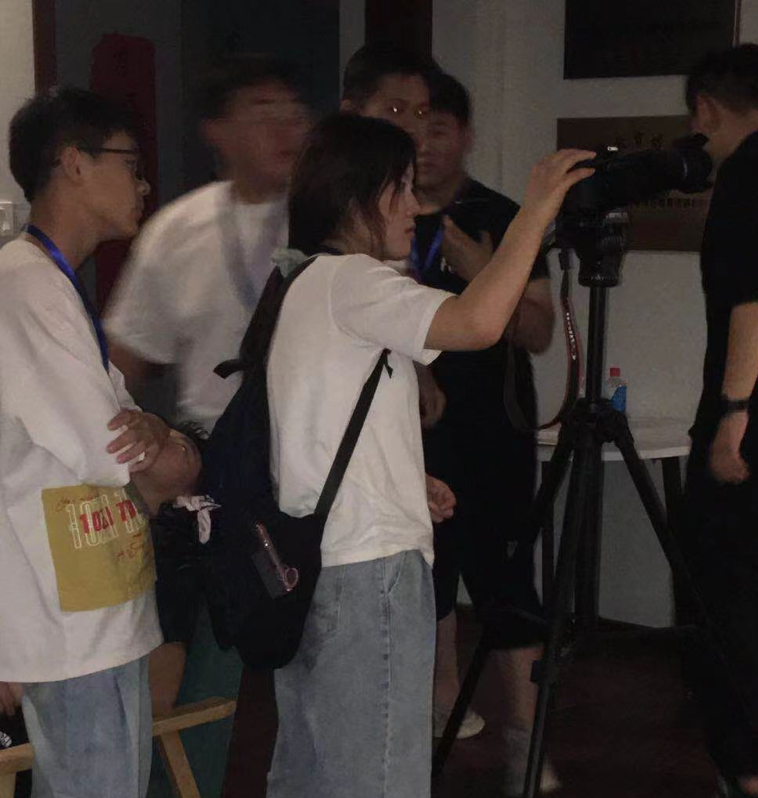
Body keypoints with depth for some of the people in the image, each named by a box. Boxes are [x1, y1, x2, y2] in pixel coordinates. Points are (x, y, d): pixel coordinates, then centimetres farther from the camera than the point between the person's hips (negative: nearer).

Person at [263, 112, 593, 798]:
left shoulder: (303, 286, 16)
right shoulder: (352, 281, -13)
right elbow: (478, 324, -29)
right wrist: (536, 212, -20)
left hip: (304, 566, 10)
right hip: (368, 568, -10)